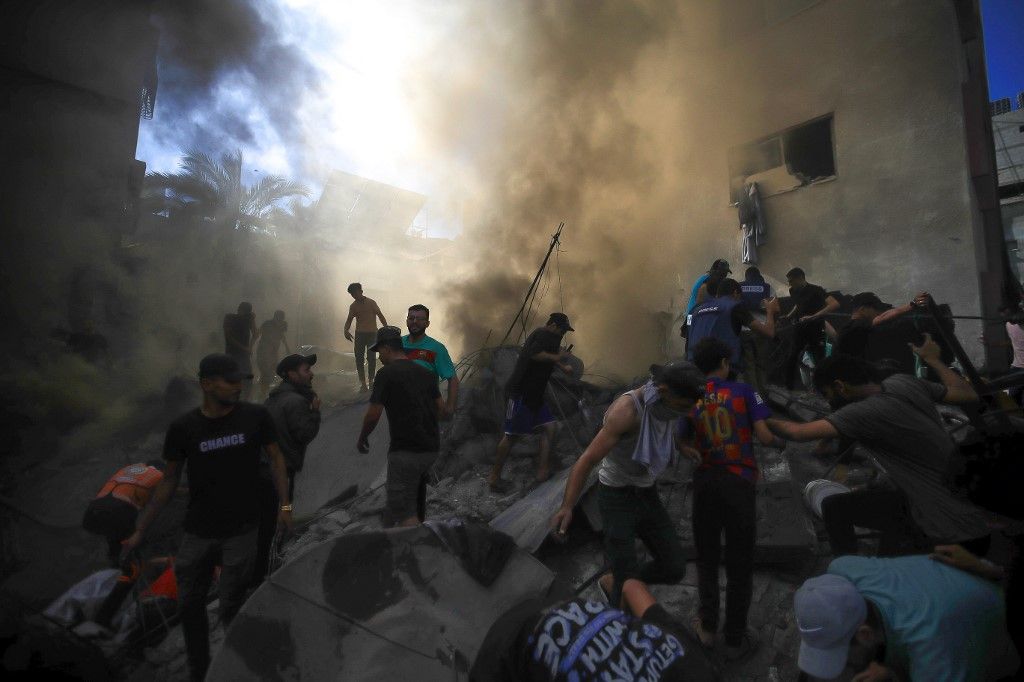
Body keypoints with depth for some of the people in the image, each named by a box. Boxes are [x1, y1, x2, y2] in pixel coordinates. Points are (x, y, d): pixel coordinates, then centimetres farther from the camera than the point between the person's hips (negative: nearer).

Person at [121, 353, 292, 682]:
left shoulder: (255, 415, -10)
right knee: (190, 605, 14)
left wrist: (285, 504, -5)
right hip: (197, 532, 2)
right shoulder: (183, 427, -6)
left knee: (230, 608, 4)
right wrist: (140, 529, 6)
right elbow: (169, 479, 5)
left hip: (241, 532, -2)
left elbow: (275, 457, 0)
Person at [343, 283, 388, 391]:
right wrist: (346, 330, -11)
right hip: (359, 334, 3)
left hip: (372, 333, -3)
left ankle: (371, 380, 8)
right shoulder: (353, 306, 5)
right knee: (359, 358, -1)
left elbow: (380, 316, -1)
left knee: (371, 357, -6)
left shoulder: (371, 302, -4)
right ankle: (362, 382, 5)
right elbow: (349, 320, 9)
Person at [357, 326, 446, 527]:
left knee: (403, 510, 1)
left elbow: (373, 414, -11)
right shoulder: (425, 373, 10)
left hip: (406, 450, -7)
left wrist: (362, 438, 6)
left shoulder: (386, 373, -10)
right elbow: (441, 409, 13)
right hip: (431, 448, 8)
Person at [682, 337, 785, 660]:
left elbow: (683, 443, 0)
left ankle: (708, 627, 34)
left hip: (704, 482, 2)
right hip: (739, 482, -2)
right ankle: (736, 639, 27)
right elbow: (764, 436, -9)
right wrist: (778, 438, 12)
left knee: (707, 558, 19)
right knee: (740, 563, 13)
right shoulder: (743, 391, -5)